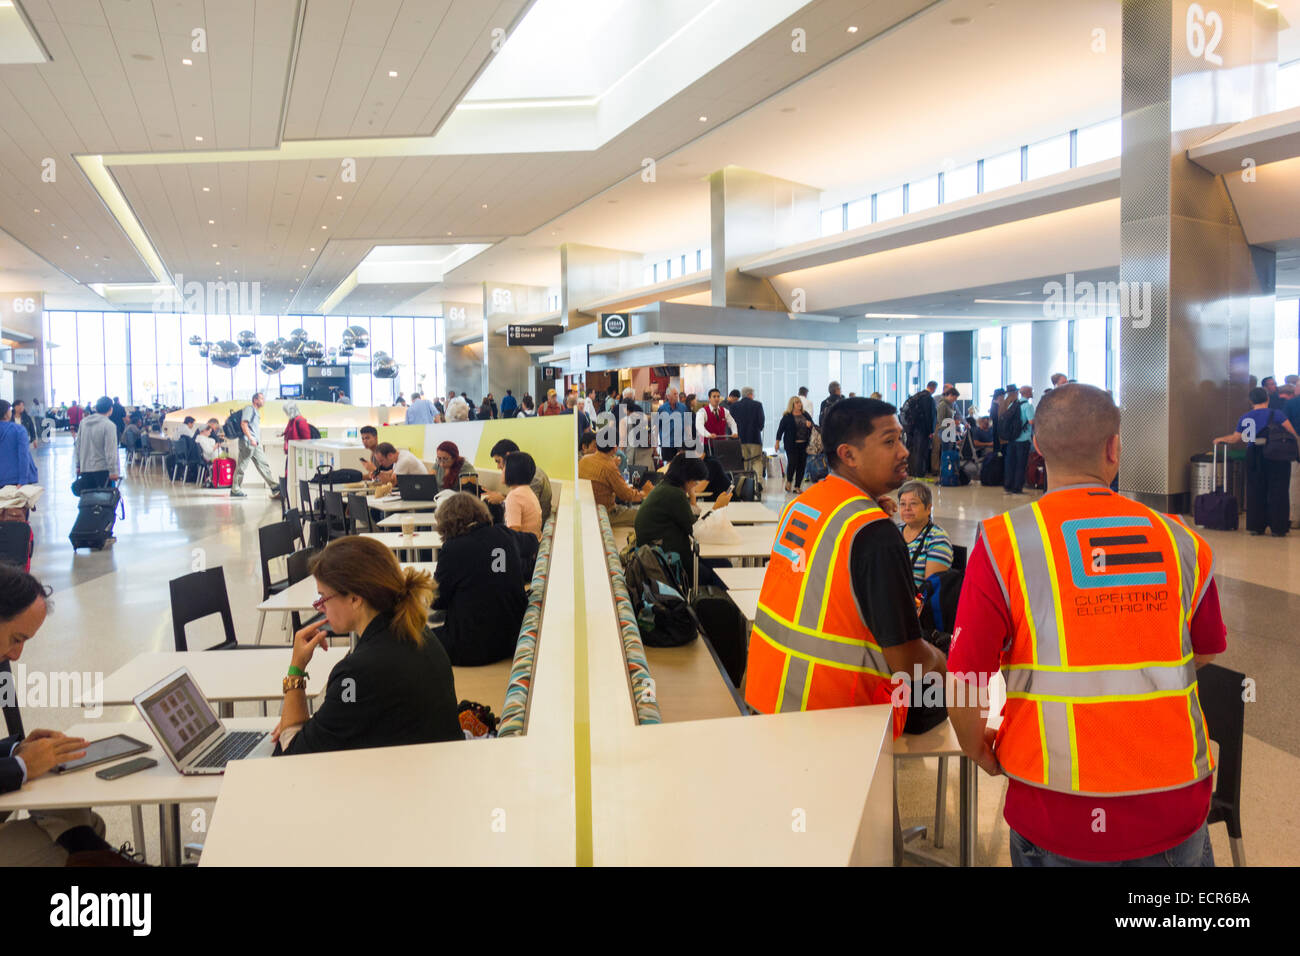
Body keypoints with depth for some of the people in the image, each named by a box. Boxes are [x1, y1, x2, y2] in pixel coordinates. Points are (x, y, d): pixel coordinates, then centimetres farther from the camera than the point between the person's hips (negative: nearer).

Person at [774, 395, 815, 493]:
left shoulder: (806, 415, 11)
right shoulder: (787, 416, -1)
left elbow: (813, 426, 18)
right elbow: (781, 429, 0)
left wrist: (810, 425, -6)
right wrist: (777, 442, -3)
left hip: (804, 444, 4)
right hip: (791, 444, -4)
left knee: (802, 465, 3)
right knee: (792, 463, -11)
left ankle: (797, 487, 11)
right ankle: (789, 481, 15)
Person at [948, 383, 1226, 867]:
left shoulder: (1002, 541, -13)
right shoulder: (1181, 541, -3)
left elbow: (964, 682, -13)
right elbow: (1203, 655, 13)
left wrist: (977, 748, 7)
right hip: (1177, 803, 3)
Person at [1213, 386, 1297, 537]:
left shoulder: (1245, 418, 7)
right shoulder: (1276, 414, -5)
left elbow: (1235, 438, 15)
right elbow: (1292, 433, -10)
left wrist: (1221, 439, 33)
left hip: (1253, 457, 4)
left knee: (1255, 492, 11)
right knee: (1277, 492, 2)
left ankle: (1256, 527, 14)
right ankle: (1278, 528, 3)